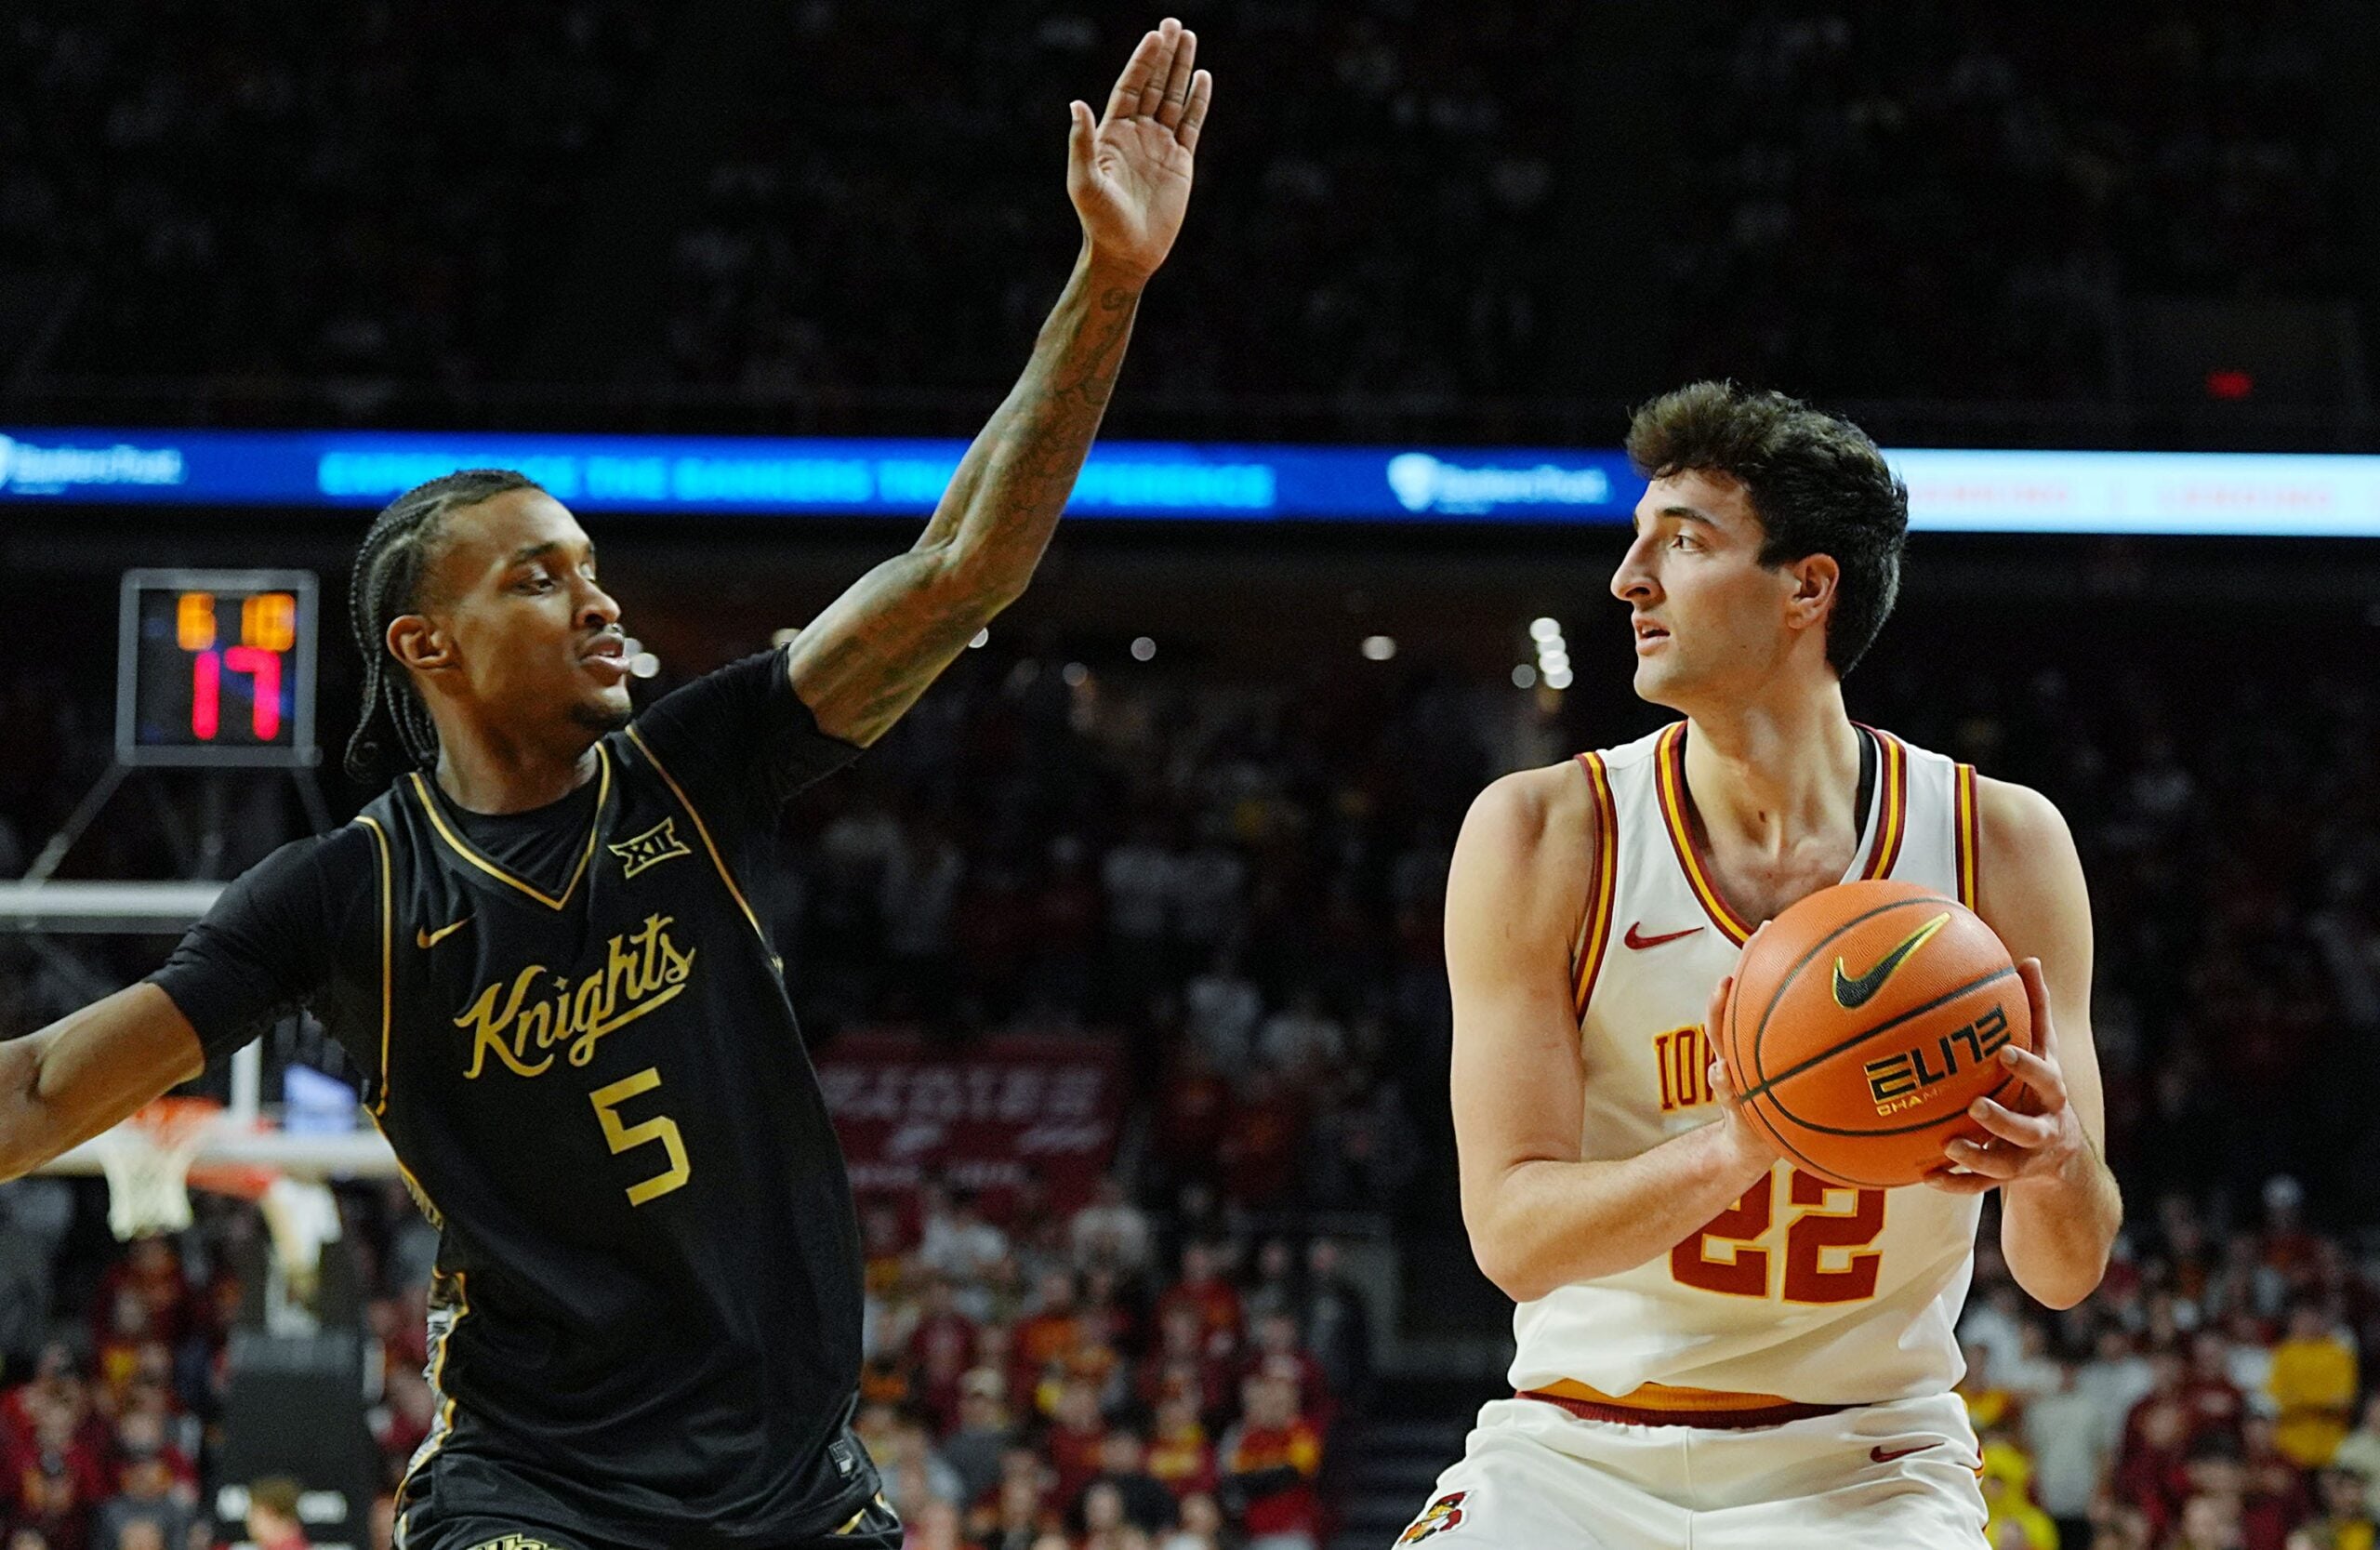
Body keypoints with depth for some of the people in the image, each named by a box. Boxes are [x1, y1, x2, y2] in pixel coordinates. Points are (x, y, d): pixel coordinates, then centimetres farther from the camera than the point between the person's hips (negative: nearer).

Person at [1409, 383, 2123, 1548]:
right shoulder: (1544, 837, -8)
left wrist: (2055, 1171, -26)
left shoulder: (2001, 846, -5)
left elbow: (2065, 1274, -2)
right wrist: (1741, 1149, -31)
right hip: (1581, 1450, 0)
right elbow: (1512, 1234, -14)